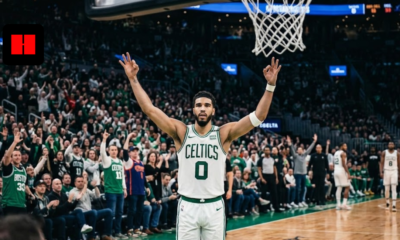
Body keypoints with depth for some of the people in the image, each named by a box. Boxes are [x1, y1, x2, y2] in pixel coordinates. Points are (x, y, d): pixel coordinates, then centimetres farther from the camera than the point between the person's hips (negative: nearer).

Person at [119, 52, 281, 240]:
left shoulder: (223, 134, -2)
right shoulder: (181, 132, -1)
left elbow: (259, 115, -10)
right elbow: (149, 109, -8)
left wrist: (270, 86, -19)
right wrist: (133, 79, -14)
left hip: (214, 207, 0)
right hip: (188, 206, 0)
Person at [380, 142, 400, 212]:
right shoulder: (384, 153, -1)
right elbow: (382, 163, 1)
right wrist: (381, 172, -7)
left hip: (394, 171, -1)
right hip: (386, 171, 1)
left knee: (394, 189, -9)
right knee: (387, 188, 7)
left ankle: (394, 205, -13)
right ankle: (387, 202, 25)